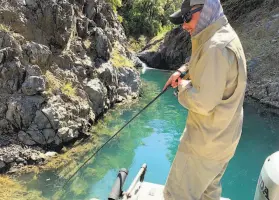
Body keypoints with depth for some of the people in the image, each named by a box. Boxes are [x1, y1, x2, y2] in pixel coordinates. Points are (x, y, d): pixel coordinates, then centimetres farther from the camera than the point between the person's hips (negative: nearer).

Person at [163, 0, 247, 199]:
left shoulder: (217, 46, -25)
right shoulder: (226, 37, 8)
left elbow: (203, 102, -28)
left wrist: (183, 86, -10)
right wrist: (182, 71, 9)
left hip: (207, 140, -10)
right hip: (223, 137, 10)